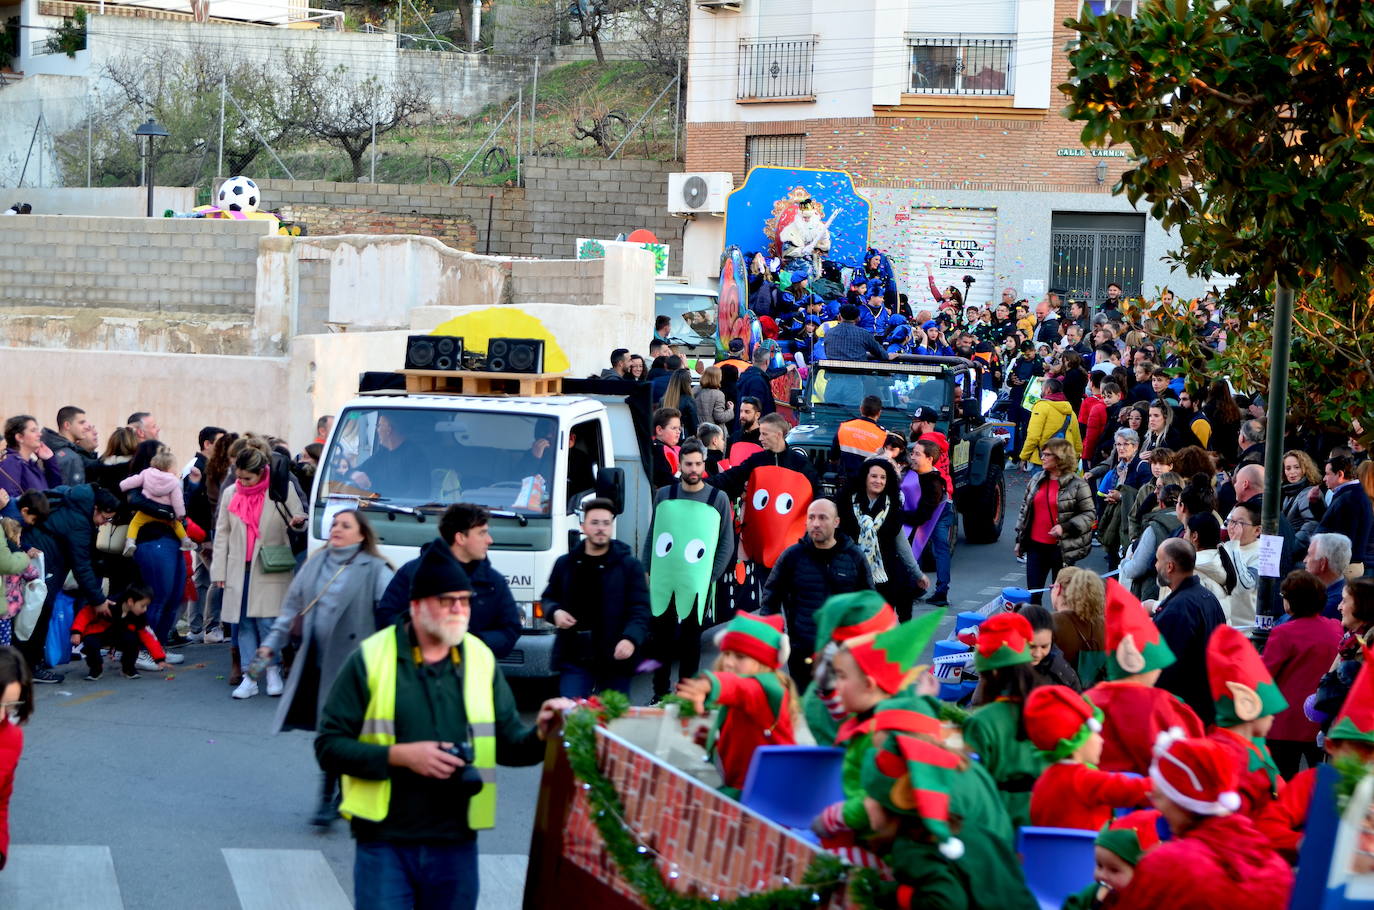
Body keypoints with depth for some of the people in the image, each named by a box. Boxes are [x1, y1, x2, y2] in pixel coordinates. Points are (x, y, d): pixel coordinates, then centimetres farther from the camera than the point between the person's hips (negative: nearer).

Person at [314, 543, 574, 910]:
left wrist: (540, 735, -12)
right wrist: (401, 755, -17)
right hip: (385, 842, -3)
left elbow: (508, 743, 10)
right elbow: (329, 747, -6)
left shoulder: (481, 659, 8)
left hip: (456, 844, 3)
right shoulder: (371, 658, -4)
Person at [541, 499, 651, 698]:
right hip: (574, 661, 2)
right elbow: (548, 598, 23)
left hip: (616, 660, -2)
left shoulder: (629, 566, 2)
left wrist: (631, 639, -24)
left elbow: (640, 611, -5)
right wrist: (555, 612, -1)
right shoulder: (565, 564, 11)